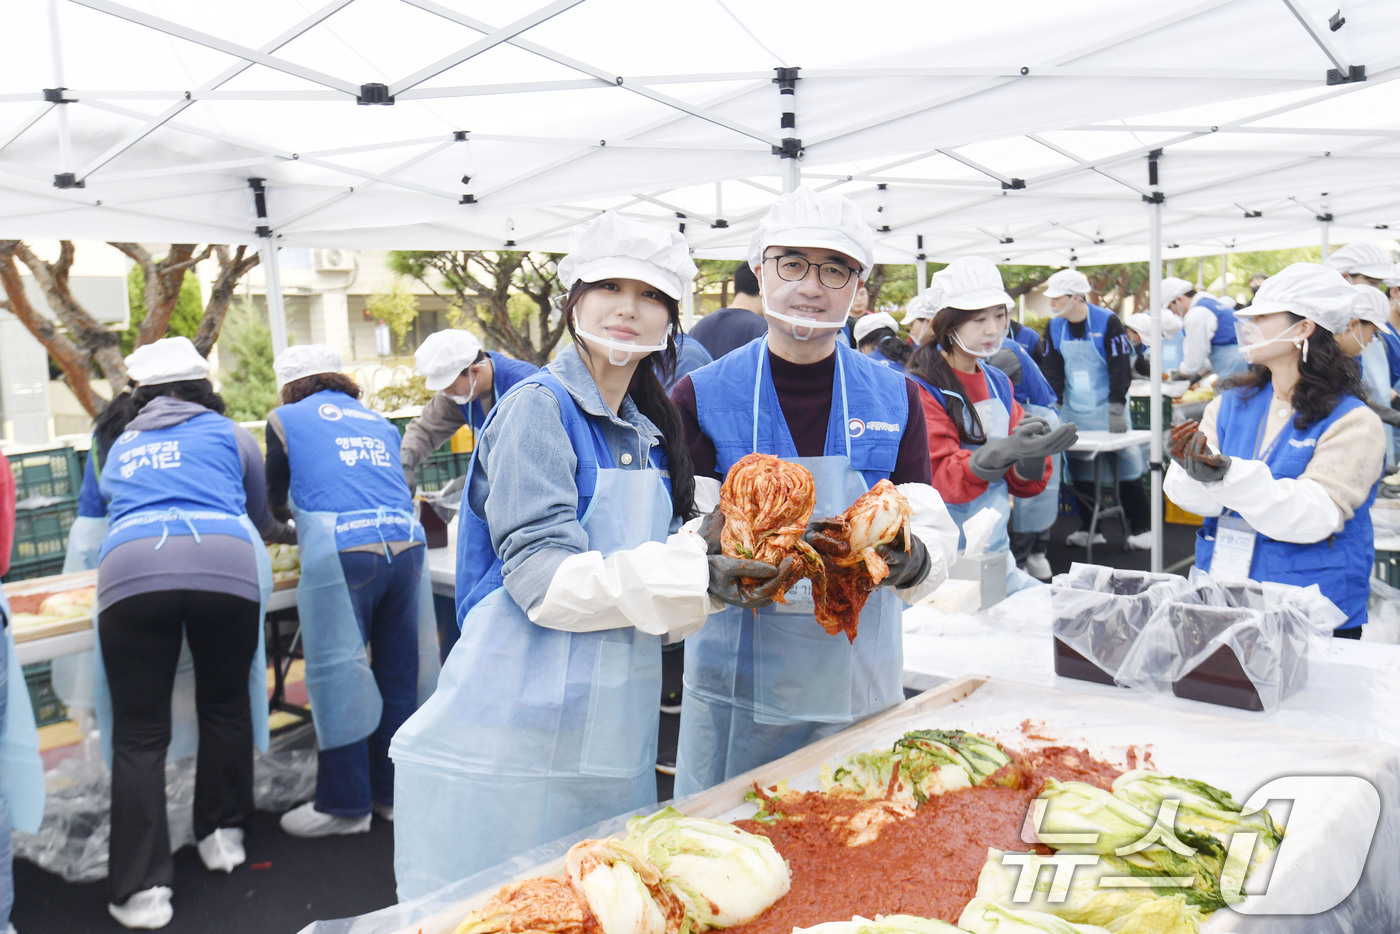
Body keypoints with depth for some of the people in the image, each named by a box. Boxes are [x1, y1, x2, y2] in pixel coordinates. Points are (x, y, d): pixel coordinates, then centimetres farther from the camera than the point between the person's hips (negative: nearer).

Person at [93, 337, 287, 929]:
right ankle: (223, 835, 29)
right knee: (225, 707, 19)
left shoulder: (121, 447, 31)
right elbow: (260, 515, 35)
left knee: (139, 734, 4)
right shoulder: (226, 434, 24)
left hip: (130, 570, 1)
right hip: (226, 566, -1)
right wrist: (274, 533, 58)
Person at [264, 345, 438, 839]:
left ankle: (345, 805, 14)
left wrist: (296, 515, 49)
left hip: (341, 552, -5)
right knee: (398, 671, 13)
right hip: (405, 544, 5)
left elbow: (276, 500, 25)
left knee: (337, 673, 5)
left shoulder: (285, 419, 15)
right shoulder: (380, 422, 26)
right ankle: (395, 791, 25)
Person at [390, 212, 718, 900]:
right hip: (520, 734, -7)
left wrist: (709, 552, -5)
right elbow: (542, 577, -19)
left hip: (611, 735, 8)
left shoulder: (648, 432, 14)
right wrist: (691, 577, -28)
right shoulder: (540, 408, -9)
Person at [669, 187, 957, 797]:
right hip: (738, 688, -1)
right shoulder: (701, 396, -2)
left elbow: (934, 533, -2)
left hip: (860, 685, 2)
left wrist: (911, 560, -24)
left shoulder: (895, 398, 4)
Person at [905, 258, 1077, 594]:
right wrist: (1004, 451, -38)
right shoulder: (922, 389, -10)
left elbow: (1024, 485, 7)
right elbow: (940, 478, -22)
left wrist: (1032, 453, -16)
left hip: (997, 553, 7)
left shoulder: (999, 383, 10)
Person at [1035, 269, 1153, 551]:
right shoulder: (1054, 327, 3)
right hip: (1074, 411, 5)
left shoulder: (1107, 321, -11)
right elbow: (1051, 370, 7)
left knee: (1126, 459, -4)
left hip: (1106, 408, -4)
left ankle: (1141, 528, 7)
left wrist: (1117, 408, -17)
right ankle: (1090, 528, 17)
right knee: (1079, 465, 5)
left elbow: (1120, 367, -11)